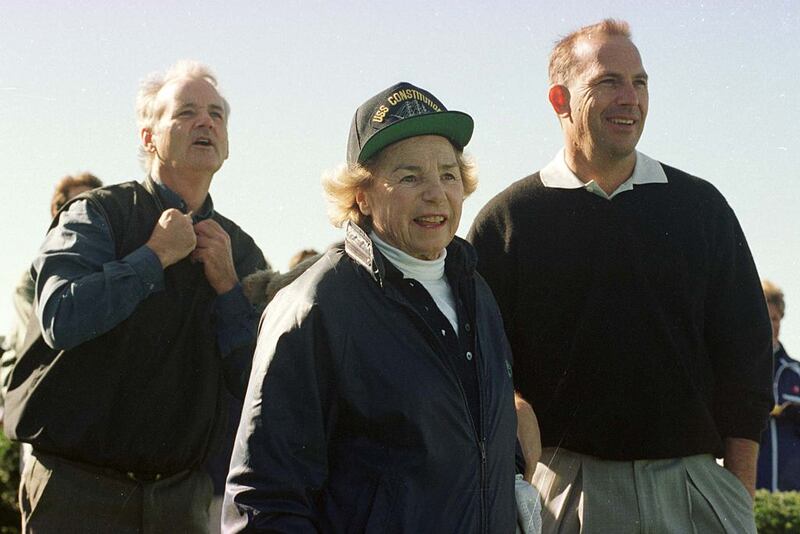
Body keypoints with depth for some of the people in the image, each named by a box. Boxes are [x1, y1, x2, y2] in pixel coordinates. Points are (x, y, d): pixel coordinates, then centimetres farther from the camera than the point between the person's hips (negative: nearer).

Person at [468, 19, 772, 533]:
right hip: (563, 485, -2)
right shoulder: (507, 220, 4)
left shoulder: (700, 206, 10)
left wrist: (740, 488, 3)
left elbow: (744, 351, 9)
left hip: (694, 482, 2)